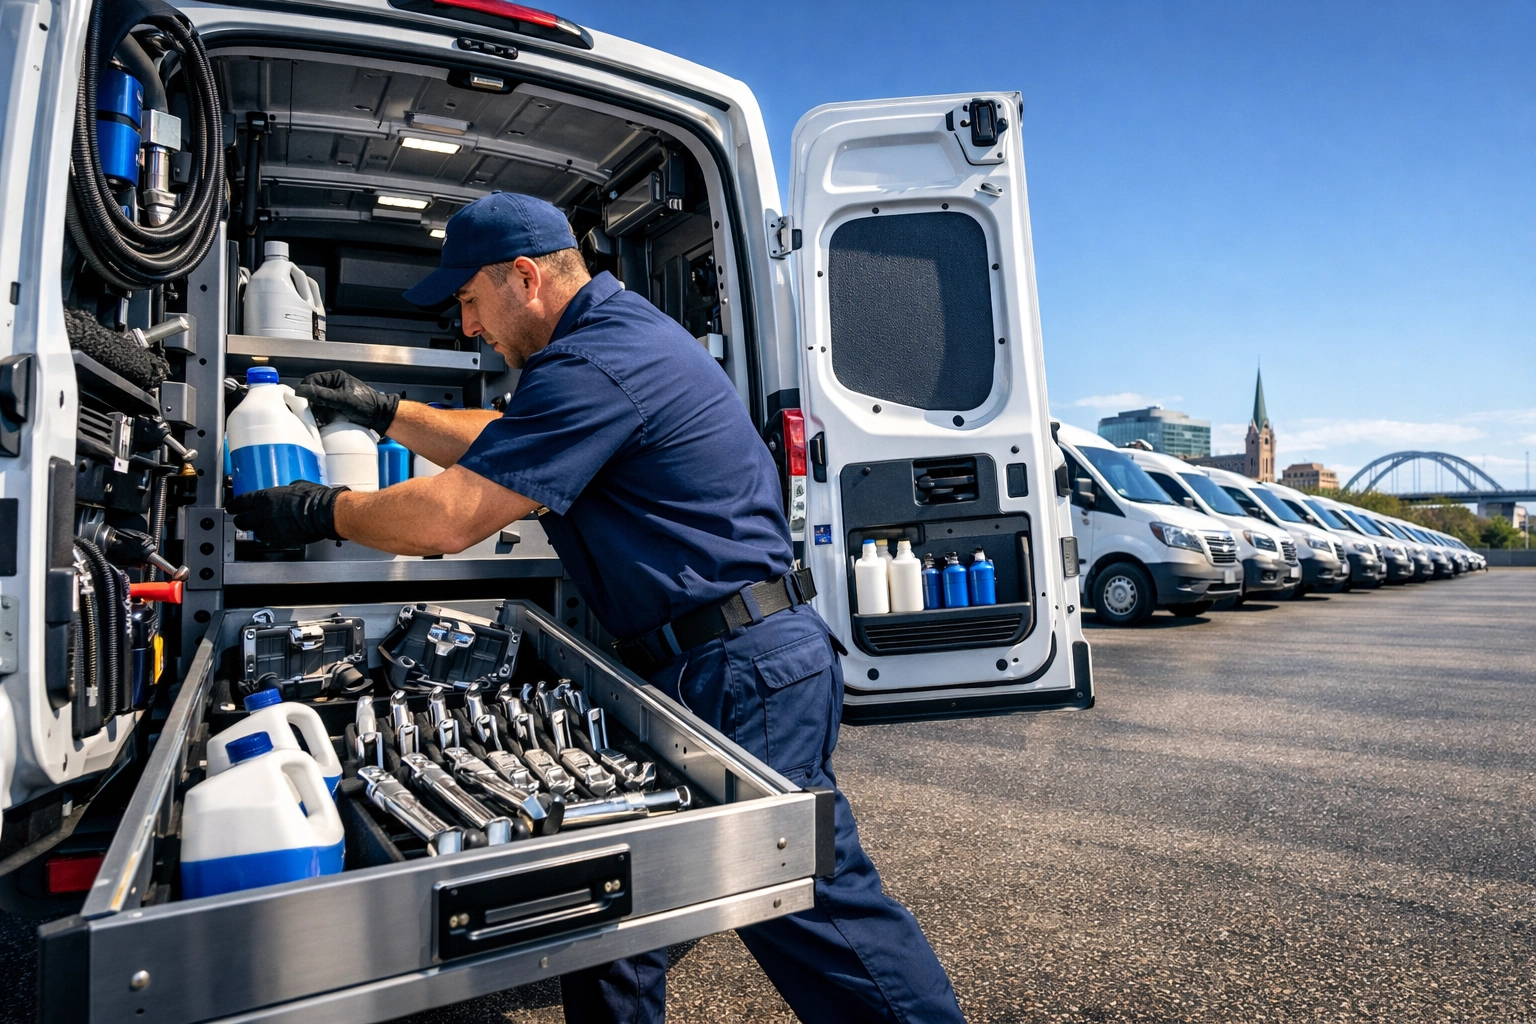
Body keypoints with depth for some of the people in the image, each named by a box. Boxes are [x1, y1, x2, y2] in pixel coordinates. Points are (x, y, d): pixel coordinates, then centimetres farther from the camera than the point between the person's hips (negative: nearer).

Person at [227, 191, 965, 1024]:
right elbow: (498, 445, 28)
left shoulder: (598, 363, -19)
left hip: (745, 673, -10)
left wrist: (323, 511, -2)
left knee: (817, 904, -1)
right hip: (698, 669, 11)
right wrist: (384, 413, 28)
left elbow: (452, 519, -18)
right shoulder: (615, 332, 16)